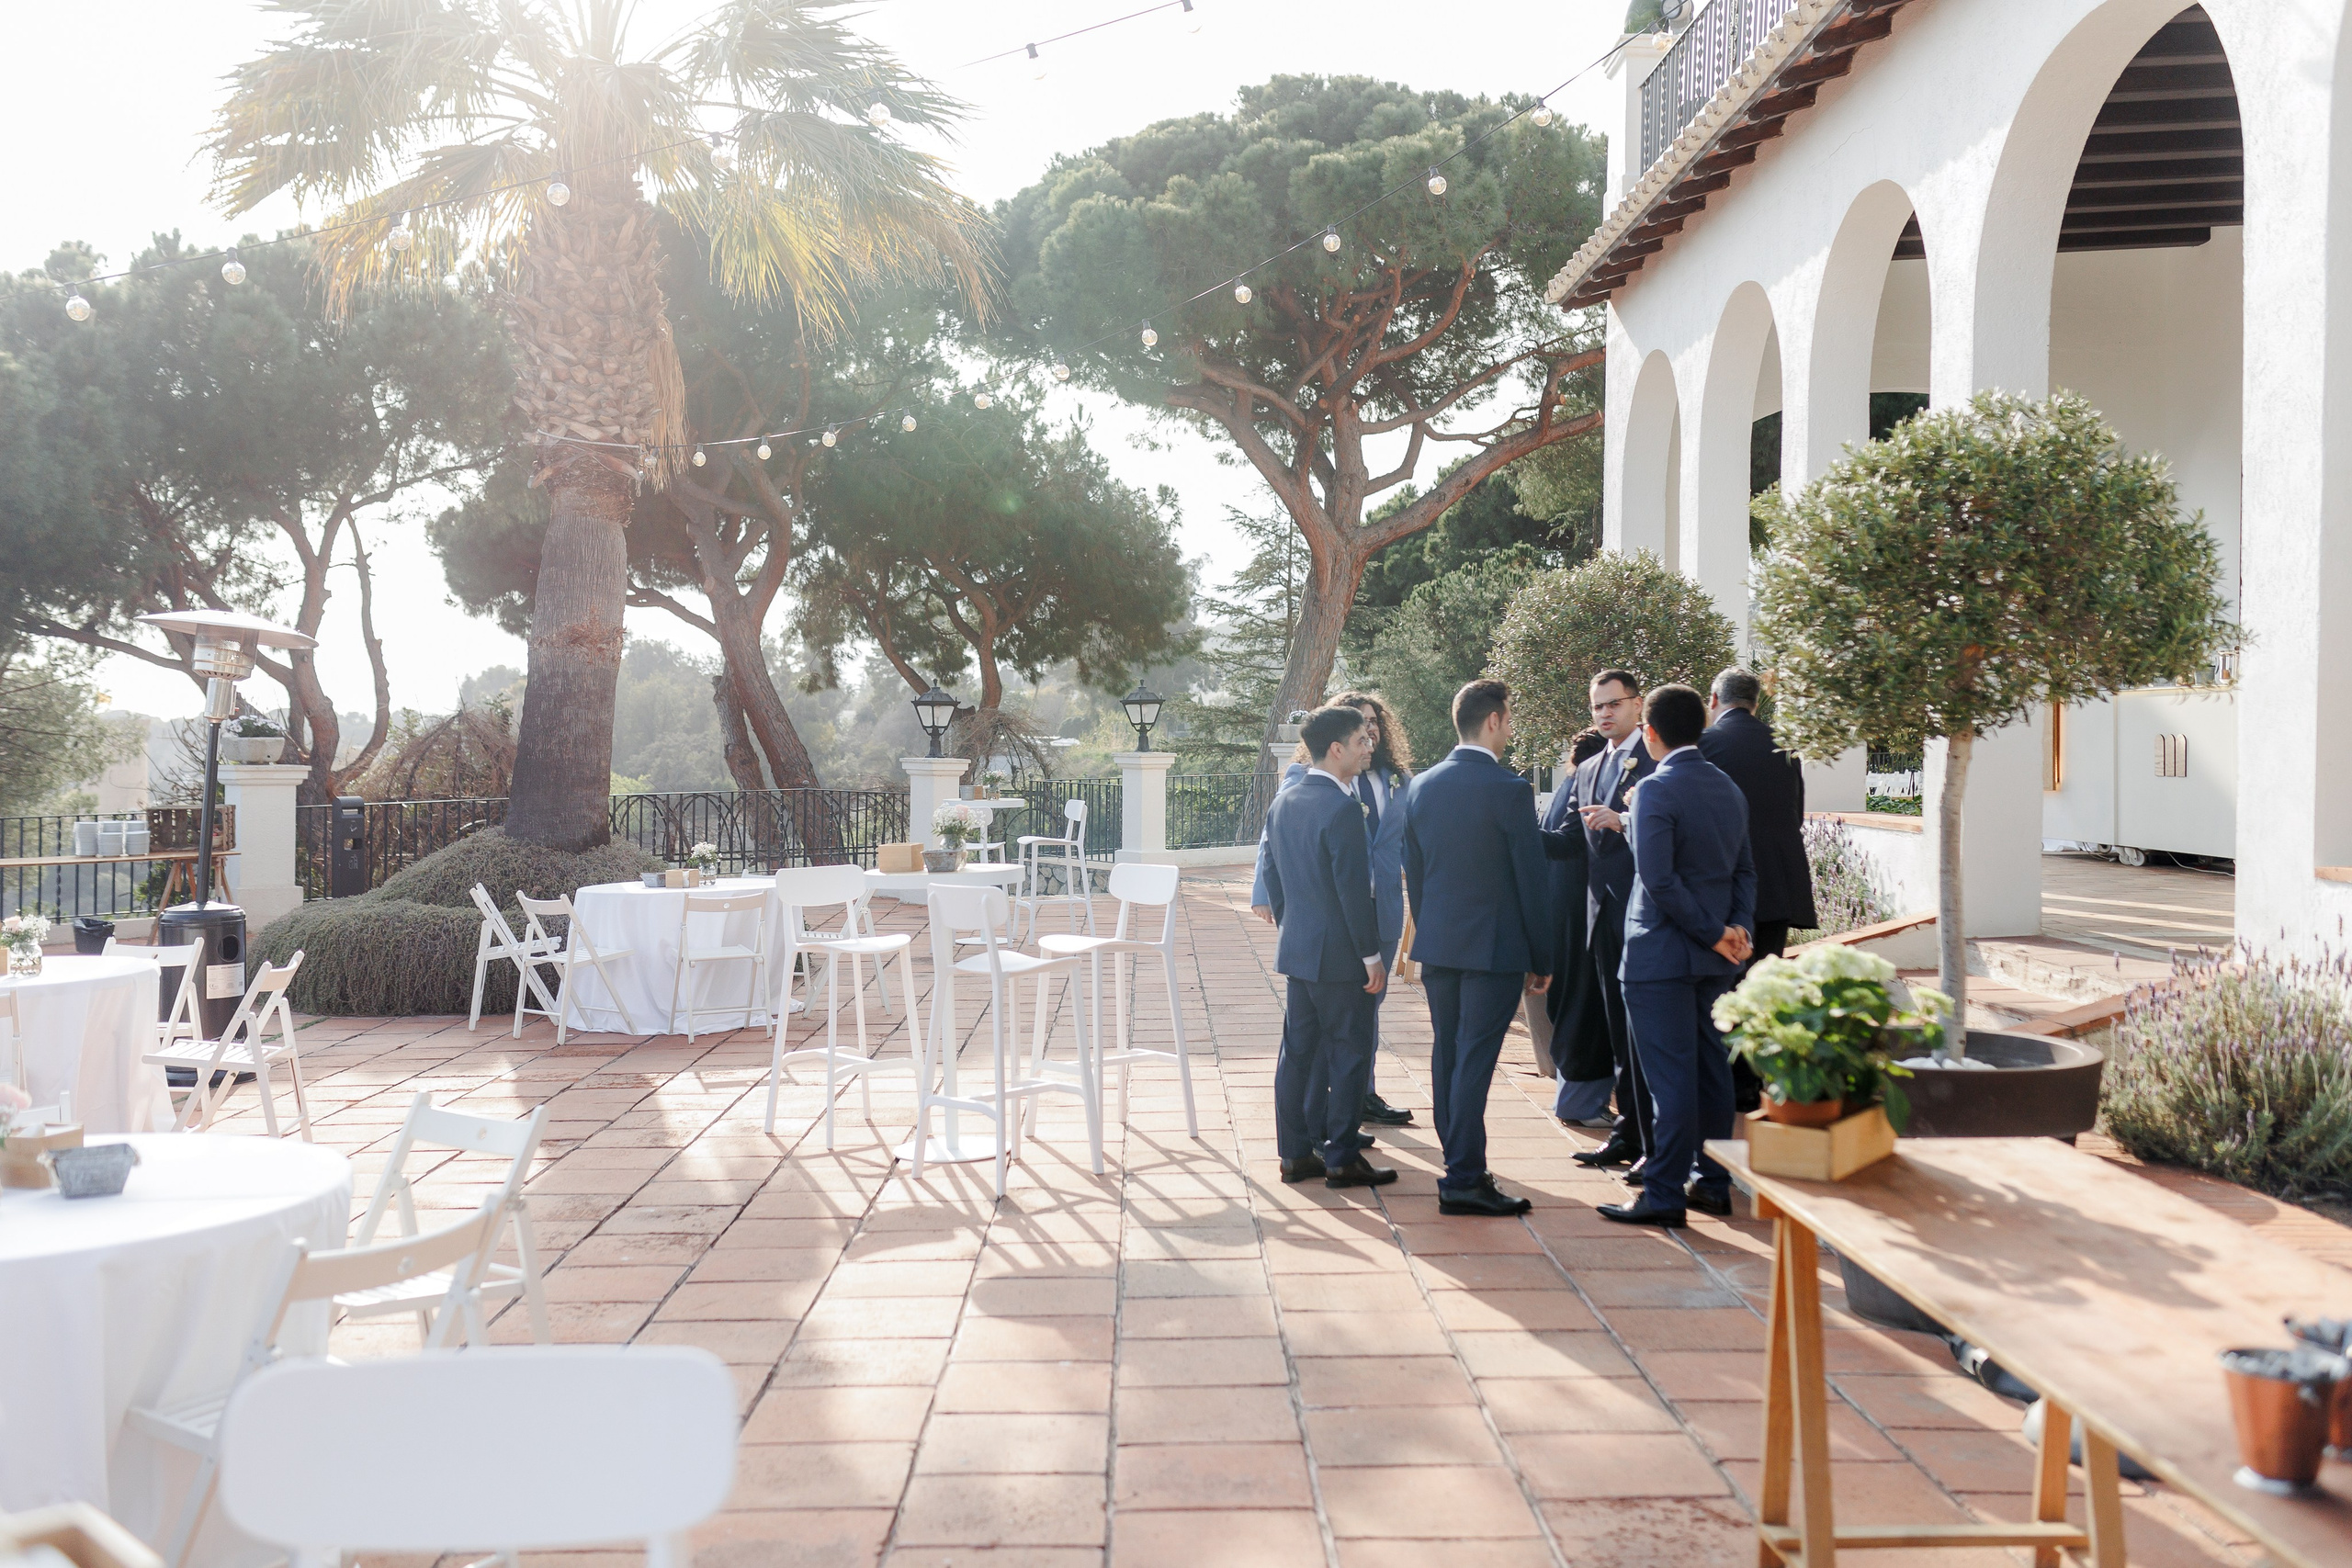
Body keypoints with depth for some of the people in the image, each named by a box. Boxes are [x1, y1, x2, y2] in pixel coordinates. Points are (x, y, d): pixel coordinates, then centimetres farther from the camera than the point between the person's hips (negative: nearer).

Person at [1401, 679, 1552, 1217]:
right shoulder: (1508, 789, -13)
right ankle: (1464, 1180, -3)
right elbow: (1530, 880, -10)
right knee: (1474, 1060, -5)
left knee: (1447, 1056, 13)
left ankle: (1460, 1167, 22)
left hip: (1437, 946, 6)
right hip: (1494, 946, -6)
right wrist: (1541, 958, -3)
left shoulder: (1421, 787, 5)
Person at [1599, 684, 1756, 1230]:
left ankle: (1664, 1194, 0)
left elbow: (1659, 878, -21)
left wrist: (1715, 933, -14)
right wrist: (1738, 927, 0)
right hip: (1712, 958, 8)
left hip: (1660, 954, -8)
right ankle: (1714, 1182, 21)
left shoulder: (1656, 790, -14)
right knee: (1711, 1066, 14)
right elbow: (1744, 871, 12)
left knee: (1670, 1075, -5)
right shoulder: (1729, 789, 11)